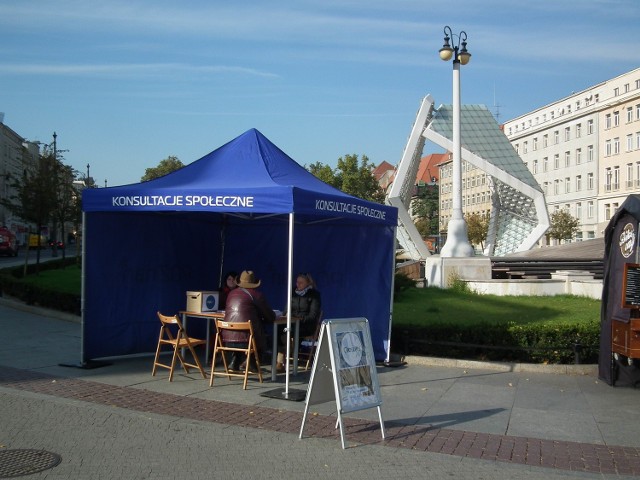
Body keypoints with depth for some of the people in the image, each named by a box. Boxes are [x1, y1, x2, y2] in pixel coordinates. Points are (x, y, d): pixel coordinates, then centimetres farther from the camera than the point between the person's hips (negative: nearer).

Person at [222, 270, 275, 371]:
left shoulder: (231, 293, 13)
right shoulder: (257, 295, -2)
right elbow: (271, 317, 3)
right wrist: (261, 319, 27)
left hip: (227, 340, 5)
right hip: (246, 340, -5)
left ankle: (235, 361, 25)